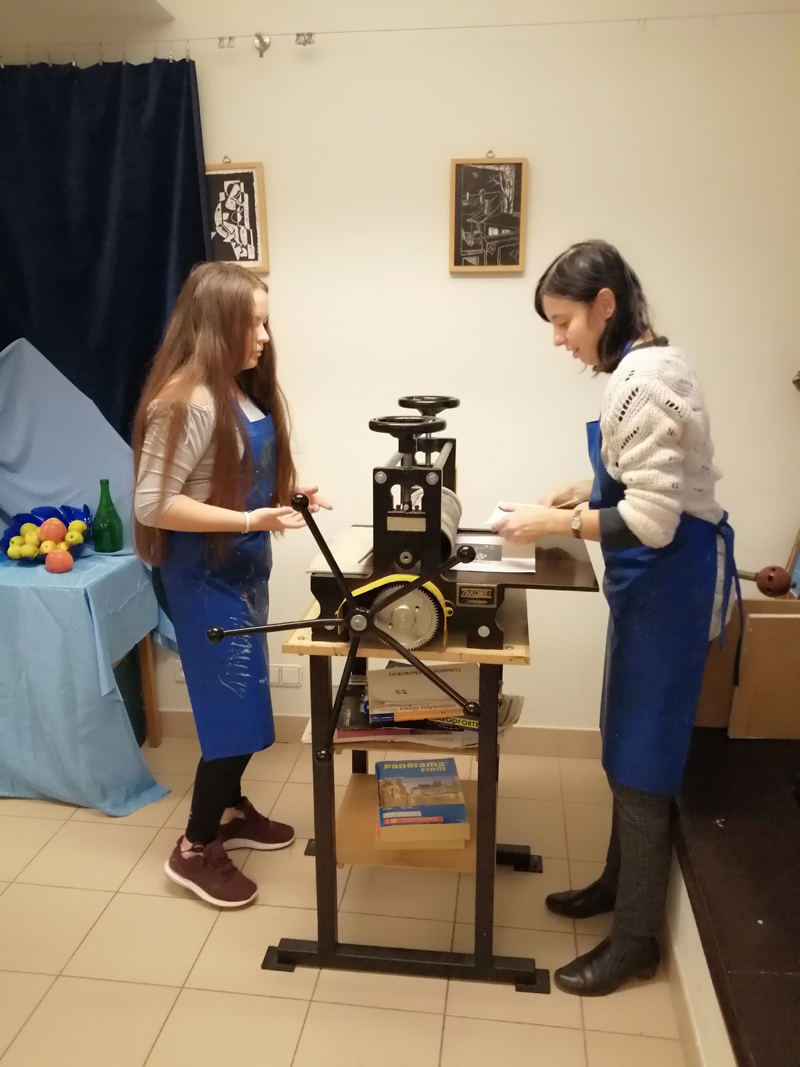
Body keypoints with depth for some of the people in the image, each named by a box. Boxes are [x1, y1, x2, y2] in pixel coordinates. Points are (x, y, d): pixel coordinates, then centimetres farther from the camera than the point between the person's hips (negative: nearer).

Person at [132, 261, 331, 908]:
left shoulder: (243, 389, 7)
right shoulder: (187, 400, -20)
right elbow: (153, 505, -23)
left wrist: (286, 495, 2)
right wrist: (251, 520, -27)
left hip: (241, 567, 9)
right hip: (205, 575, -9)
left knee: (241, 703, 19)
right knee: (237, 709, -2)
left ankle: (231, 810, 39)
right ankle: (195, 849, 18)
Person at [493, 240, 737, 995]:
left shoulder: (646, 380, -22)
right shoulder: (641, 366, 11)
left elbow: (652, 522, -26)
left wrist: (556, 523, -19)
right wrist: (583, 492, 7)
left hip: (670, 580, -10)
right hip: (651, 578, 10)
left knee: (642, 757, 1)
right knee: (626, 742, 20)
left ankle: (635, 942, 20)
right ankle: (618, 881, 40)